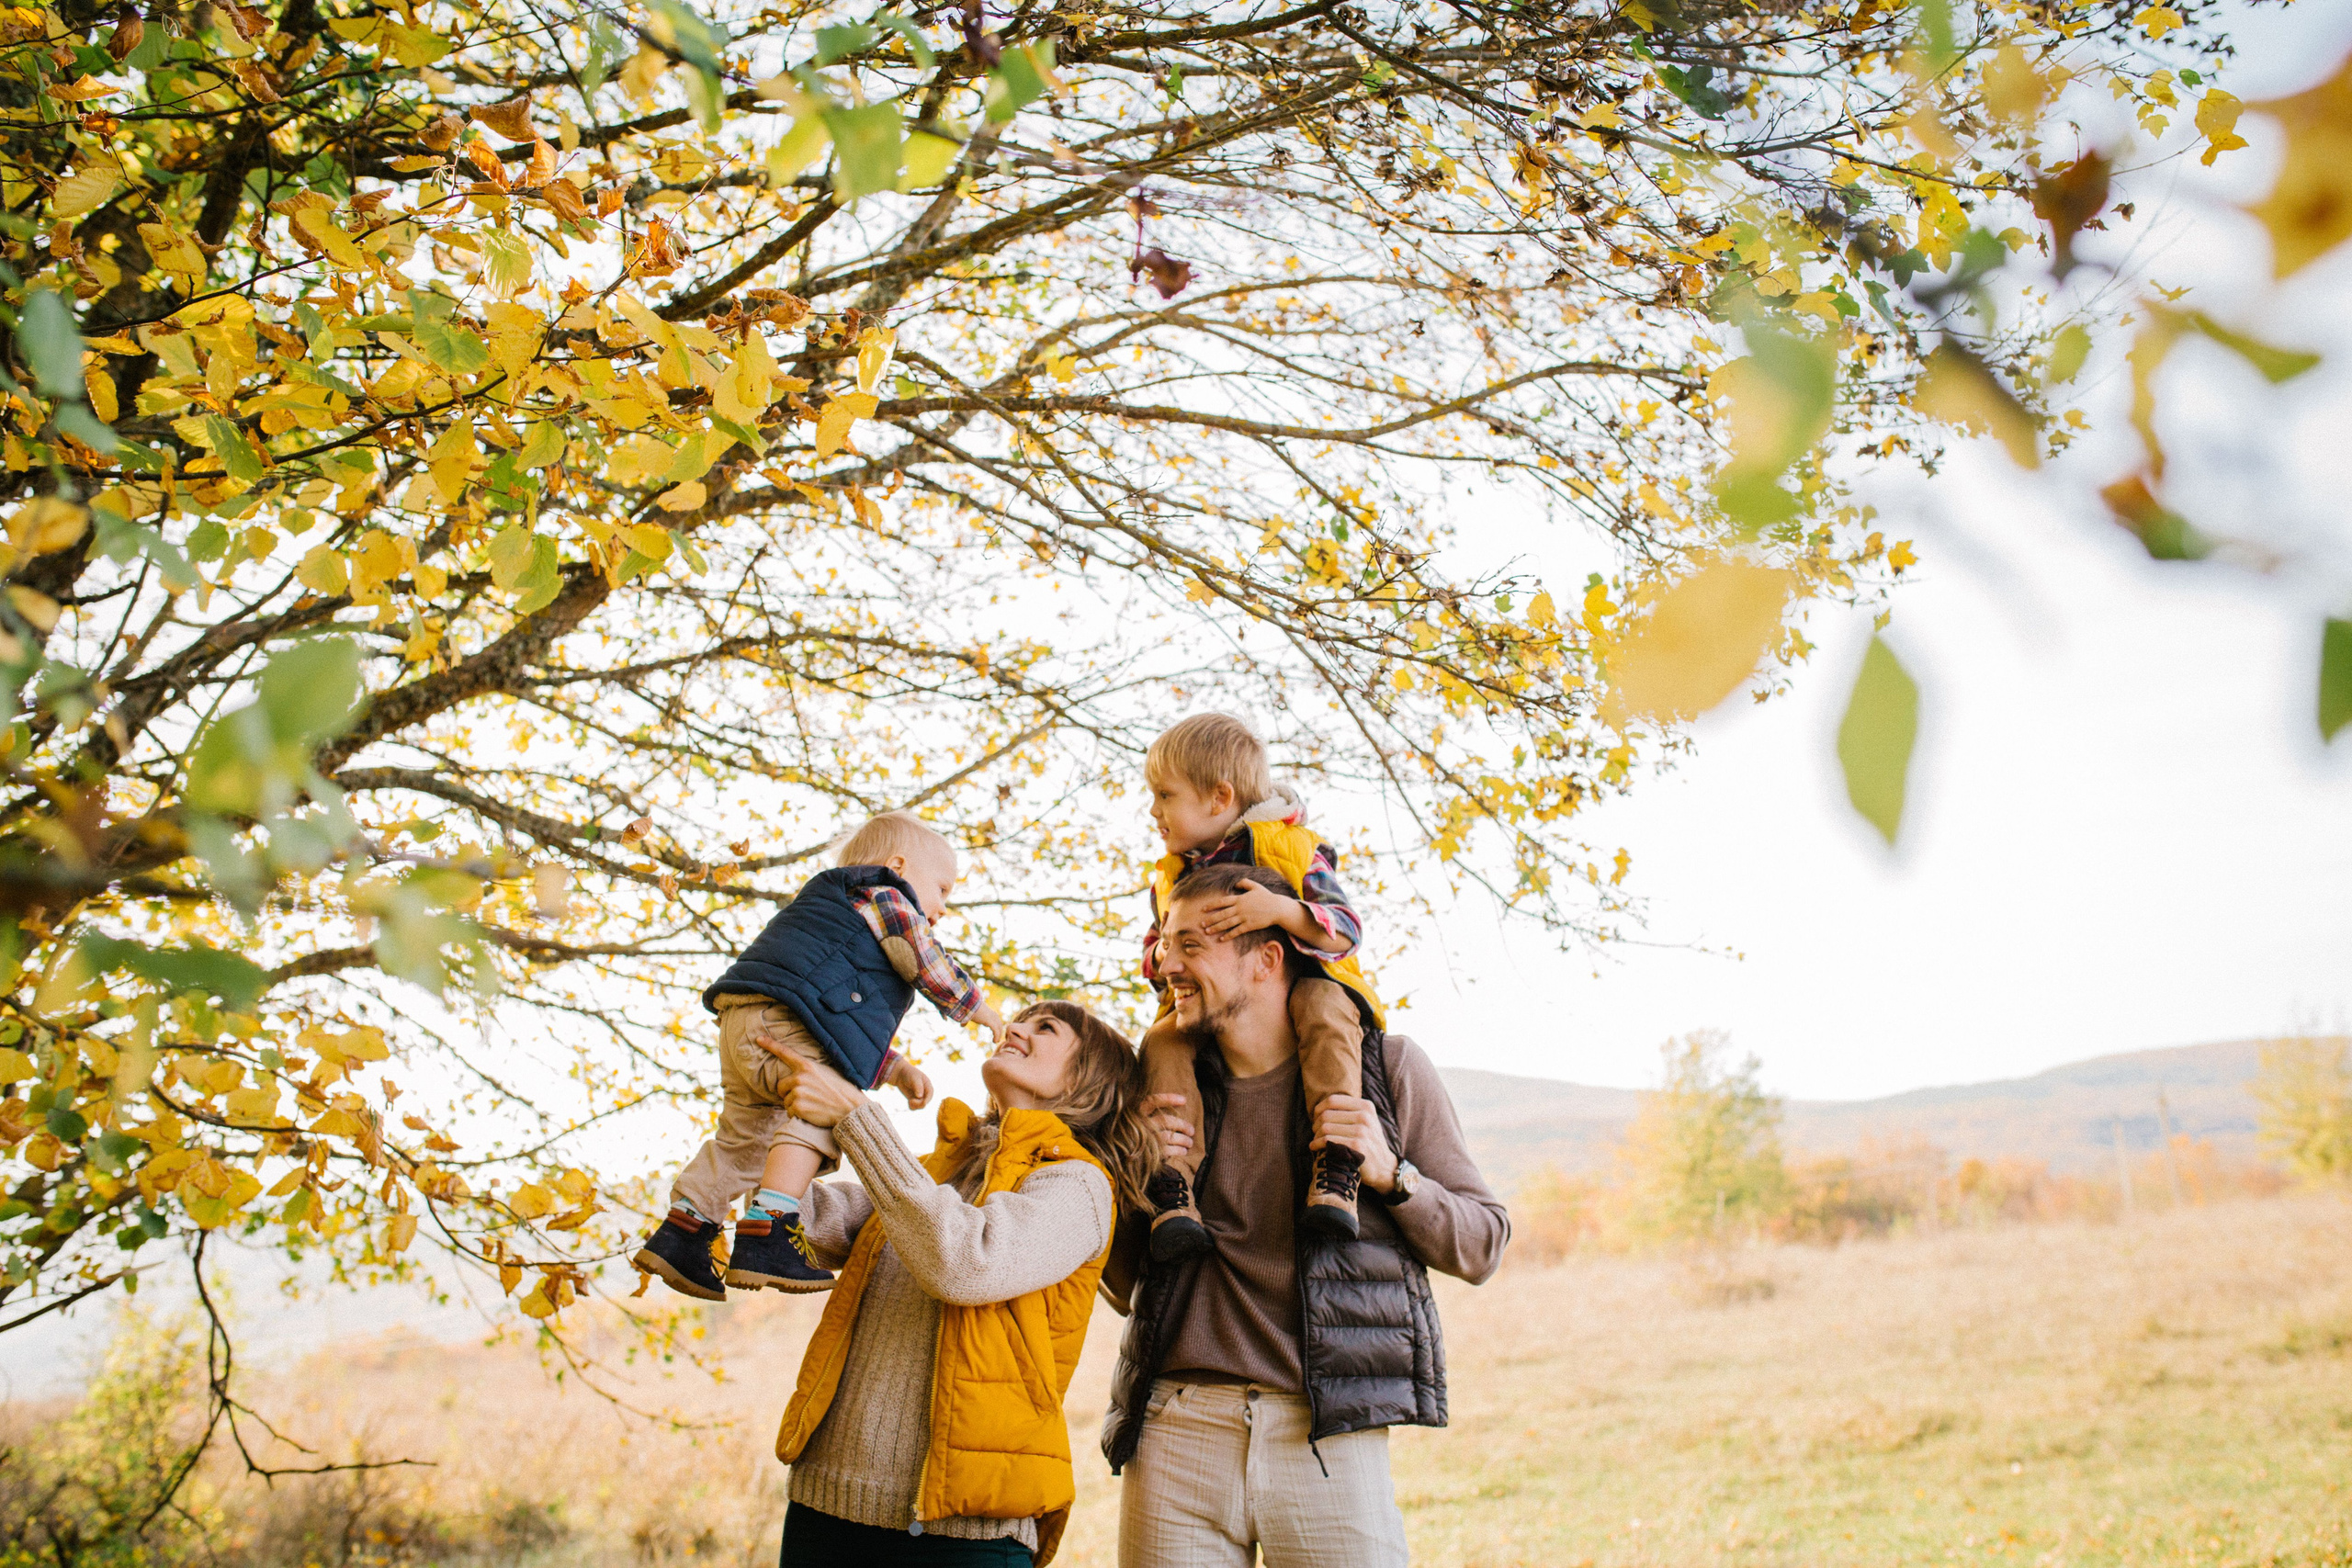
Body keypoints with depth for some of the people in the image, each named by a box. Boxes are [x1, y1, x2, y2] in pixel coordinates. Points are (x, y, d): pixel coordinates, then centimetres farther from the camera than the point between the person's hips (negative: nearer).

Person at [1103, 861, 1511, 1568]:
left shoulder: (1385, 1066, 5)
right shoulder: (1172, 1087, 12)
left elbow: (1483, 1245, 6)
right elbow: (1121, 1290, 19)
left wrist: (1388, 1173, -10)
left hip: (1326, 1438, -2)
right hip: (1175, 1435, 3)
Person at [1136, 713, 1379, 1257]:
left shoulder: (1292, 848, -3)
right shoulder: (1170, 878, 14)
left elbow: (1346, 932, -12)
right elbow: (1155, 952, 21)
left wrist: (1280, 909, -31)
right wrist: (1162, 956, -5)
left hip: (1296, 984, -4)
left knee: (1323, 1006, -37)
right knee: (1161, 1042, -26)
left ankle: (1336, 1169, -44)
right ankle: (1171, 1189, -35)